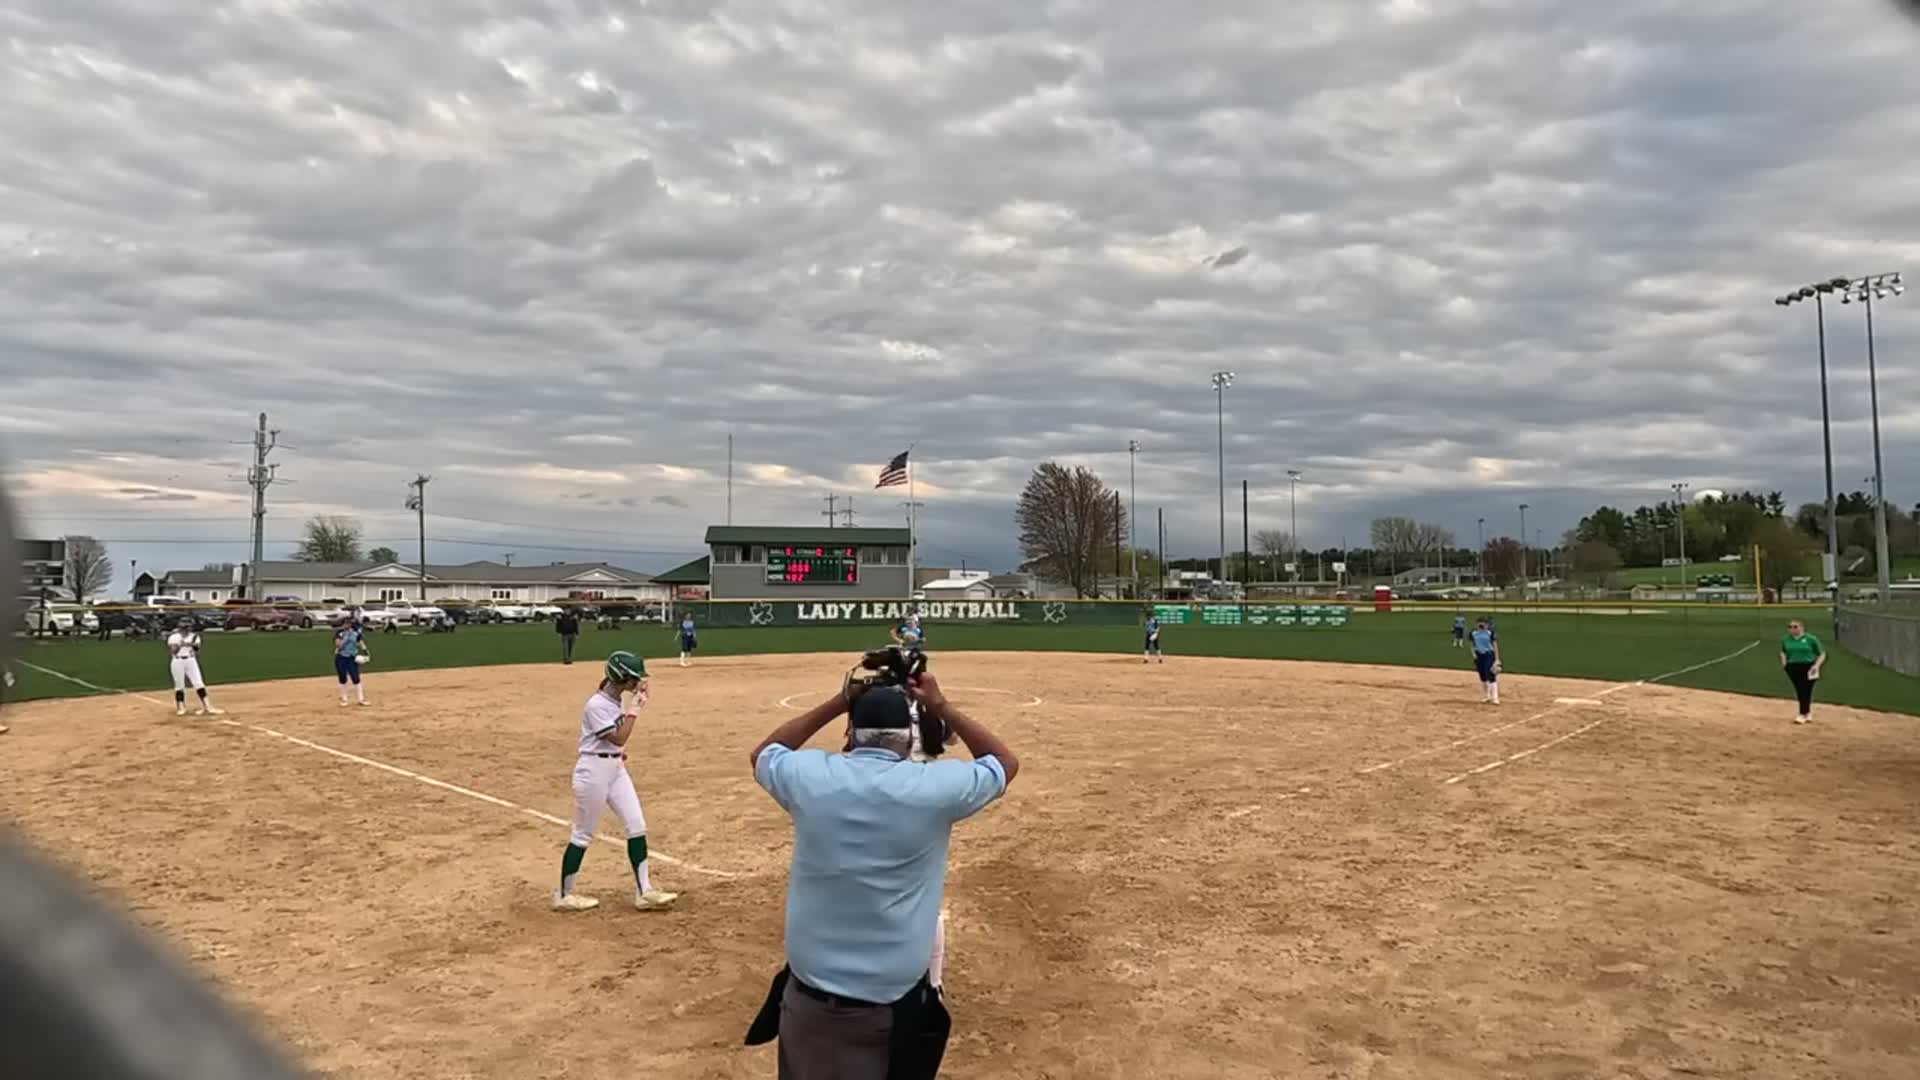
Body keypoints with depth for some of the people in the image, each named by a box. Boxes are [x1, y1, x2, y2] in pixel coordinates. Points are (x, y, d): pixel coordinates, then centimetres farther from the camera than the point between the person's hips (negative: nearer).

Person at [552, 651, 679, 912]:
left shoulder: (619, 700, 6)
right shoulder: (596, 705, -21)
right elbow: (619, 738, -22)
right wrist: (632, 709, -18)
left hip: (617, 768, 9)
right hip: (594, 770, -9)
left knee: (637, 826, 3)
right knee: (583, 835, 4)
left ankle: (644, 892, 7)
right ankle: (564, 895, 19)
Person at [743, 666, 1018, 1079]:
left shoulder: (809, 776, -8)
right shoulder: (933, 787, -13)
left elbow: (762, 754, 17)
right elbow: (1006, 763, 7)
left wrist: (836, 704, 13)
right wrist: (942, 709, 8)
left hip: (810, 995, 2)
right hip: (895, 1002, -2)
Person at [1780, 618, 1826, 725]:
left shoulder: (1811, 639, -3)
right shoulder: (1786, 640, 8)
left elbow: (1822, 654, 2)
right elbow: (1783, 652, 24)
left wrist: (1817, 665, -12)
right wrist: (1783, 662, 5)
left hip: (1808, 668, -4)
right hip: (1793, 668, 4)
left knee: (1805, 691, -7)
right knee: (1799, 691, 7)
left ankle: (1803, 714, -3)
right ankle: (1808, 712, 22)